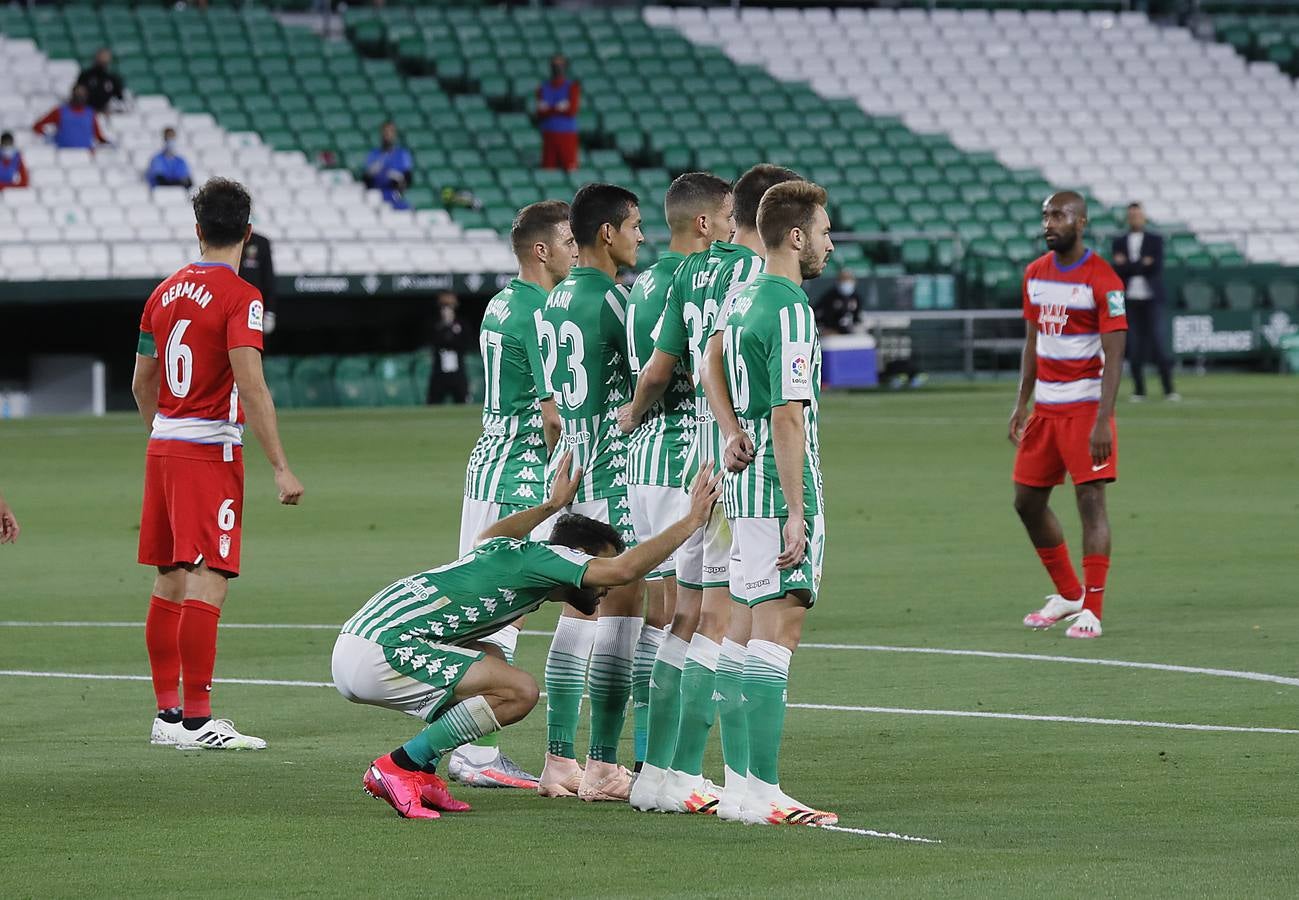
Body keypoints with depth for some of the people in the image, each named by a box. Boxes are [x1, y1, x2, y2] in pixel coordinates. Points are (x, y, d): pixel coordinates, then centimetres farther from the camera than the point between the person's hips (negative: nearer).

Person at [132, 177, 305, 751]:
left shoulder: (164, 293, 11)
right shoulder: (239, 297, -11)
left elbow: (142, 385, 19)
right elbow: (250, 387, -19)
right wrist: (280, 467, -18)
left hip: (162, 446, 7)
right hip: (211, 450, -7)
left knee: (170, 583, 11)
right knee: (206, 582, -9)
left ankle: (167, 713, 15)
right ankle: (195, 720, -12)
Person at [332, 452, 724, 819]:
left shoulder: (512, 551, 23)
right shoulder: (540, 557, -4)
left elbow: (489, 536, 50)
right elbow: (624, 570, -18)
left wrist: (552, 504, 61)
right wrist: (690, 521, -7)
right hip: (380, 653, -10)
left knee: (491, 660, 27)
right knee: (519, 692, -15)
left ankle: (422, 773, 14)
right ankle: (399, 767, -9)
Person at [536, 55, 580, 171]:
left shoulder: (573, 87, 3)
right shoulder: (543, 88, 11)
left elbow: (572, 110, -9)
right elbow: (540, 114, 0)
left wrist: (550, 110, -4)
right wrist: (560, 109, -9)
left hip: (568, 135, -2)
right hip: (549, 134, 2)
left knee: (570, 169, -9)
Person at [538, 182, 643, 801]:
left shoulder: (553, 302, 13)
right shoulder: (610, 299, -14)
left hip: (571, 471, 9)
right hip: (615, 473, -9)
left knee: (579, 609, 12)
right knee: (621, 609, -6)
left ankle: (559, 759, 13)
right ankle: (602, 767, -7)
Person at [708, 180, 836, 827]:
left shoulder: (740, 300, 12)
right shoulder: (790, 310, -15)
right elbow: (787, 416, -19)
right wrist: (796, 512, -20)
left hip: (744, 481, 9)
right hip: (780, 488, -9)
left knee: (764, 629, 14)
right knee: (776, 634, -9)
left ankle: (752, 786, 16)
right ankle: (762, 793, -12)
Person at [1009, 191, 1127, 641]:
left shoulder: (1102, 280, -13)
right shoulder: (1035, 275, 9)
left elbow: (1114, 356, -16)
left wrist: (1103, 421, -23)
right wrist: (1021, 404, 12)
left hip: (1085, 405, -8)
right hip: (1045, 406, 8)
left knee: (1090, 498, -10)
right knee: (1027, 501, 11)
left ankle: (1091, 611, -9)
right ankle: (1068, 594, 26)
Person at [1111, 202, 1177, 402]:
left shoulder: (1155, 240, 6)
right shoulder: (1119, 243, 11)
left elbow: (1156, 266, -8)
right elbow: (1118, 271, -1)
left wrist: (1128, 266, -10)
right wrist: (1142, 265, -12)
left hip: (1151, 298, -2)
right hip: (1129, 301, 2)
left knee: (1158, 342, -7)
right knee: (1134, 347, 0)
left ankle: (1169, 389, -6)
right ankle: (1139, 391, 6)